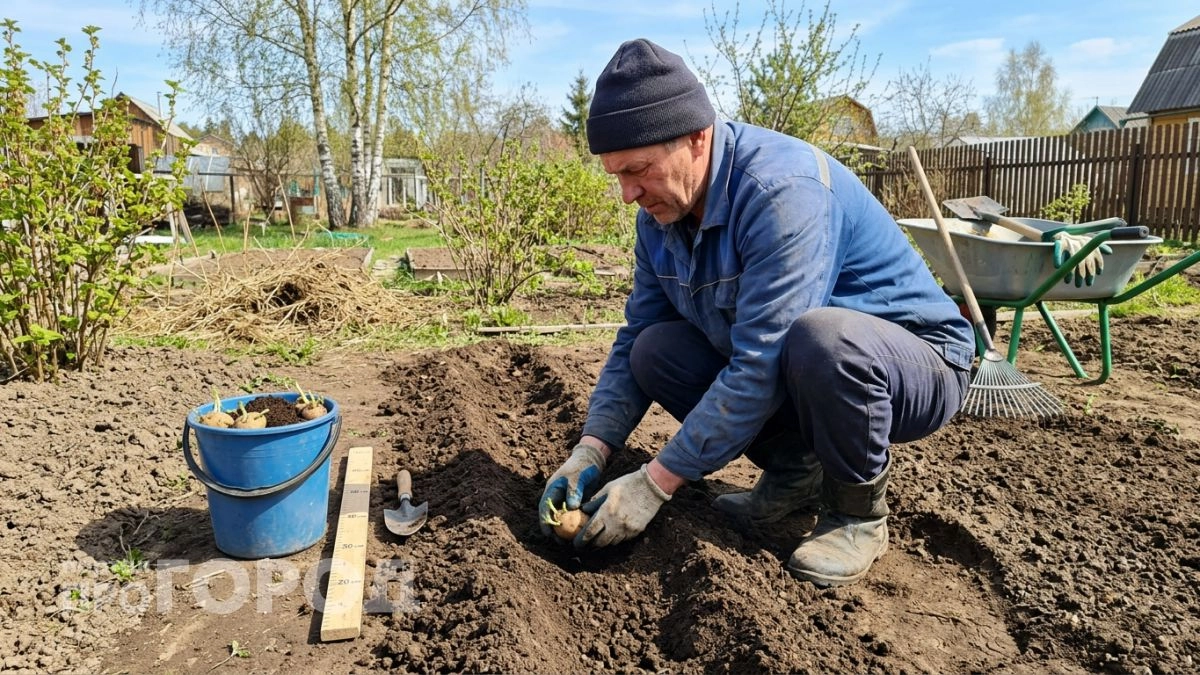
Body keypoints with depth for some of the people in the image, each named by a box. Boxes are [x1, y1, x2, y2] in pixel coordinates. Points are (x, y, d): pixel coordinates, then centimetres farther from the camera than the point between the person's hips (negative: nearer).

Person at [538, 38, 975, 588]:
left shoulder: (782, 190, -30)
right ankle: (796, 470, 6)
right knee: (655, 351, -10)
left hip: (918, 362, -7)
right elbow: (633, 339, 1)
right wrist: (591, 451, -13)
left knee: (819, 339, -39)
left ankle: (858, 512, -10)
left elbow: (759, 369, -33)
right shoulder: (660, 212, -5)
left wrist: (655, 483, -27)